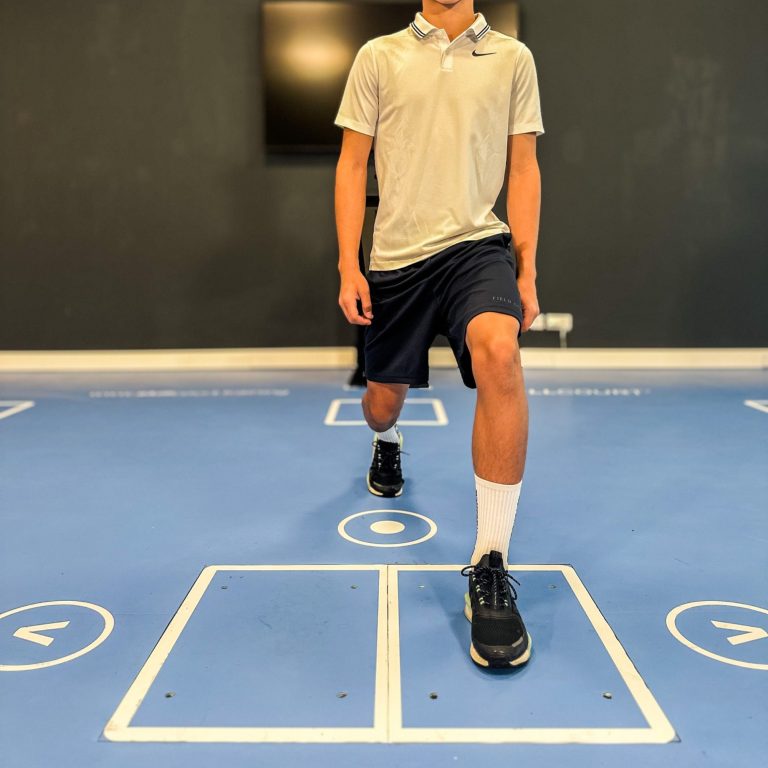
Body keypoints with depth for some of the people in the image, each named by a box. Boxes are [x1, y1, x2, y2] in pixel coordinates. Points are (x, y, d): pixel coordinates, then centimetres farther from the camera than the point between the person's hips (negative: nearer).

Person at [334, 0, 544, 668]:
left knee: (499, 352, -32)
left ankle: (490, 569, -24)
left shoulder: (513, 57, 9)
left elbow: (523, 169, 9)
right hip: (395, 256, 2)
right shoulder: (379, 57, 9)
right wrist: (349, 268, -2)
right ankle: (388, 445, 53)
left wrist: (526, 271, 2)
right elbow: (352, 164, 7)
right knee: (384, 399, 10)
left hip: (478, 244, -1)